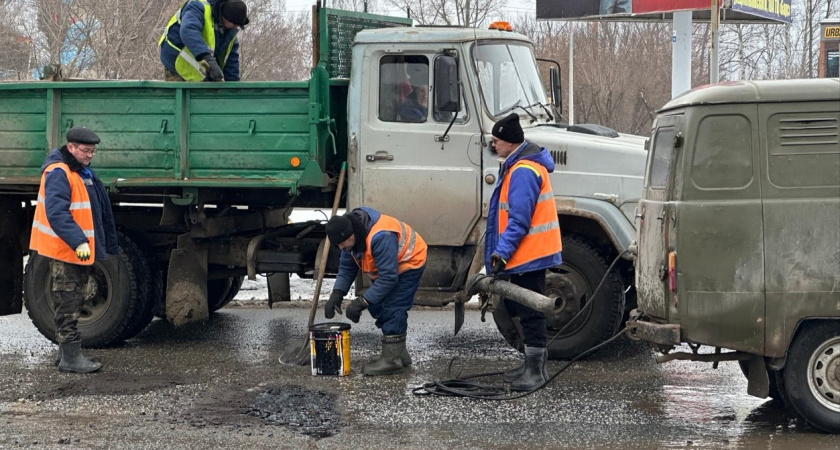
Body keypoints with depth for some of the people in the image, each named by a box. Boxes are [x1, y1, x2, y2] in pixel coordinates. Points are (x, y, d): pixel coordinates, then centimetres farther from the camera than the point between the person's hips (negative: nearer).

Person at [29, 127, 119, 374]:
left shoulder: (83, 171, 15)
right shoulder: (58, 173, -17)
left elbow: (100, 211, 23)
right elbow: (57, 213, -29)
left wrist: (110, 245, 25)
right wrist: (78, 241, -38)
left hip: (81, 250, 10)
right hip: (65, 251, -10)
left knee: (72, 304, 16)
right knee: (68, 305, -5)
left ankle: (66, 351, 24)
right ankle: (70, 357, -2)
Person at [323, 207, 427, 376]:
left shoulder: (380, 237, -39)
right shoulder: (350, 233, -11)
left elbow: (388, 278, -37)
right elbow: (346, 268, -1)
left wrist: (362, 302, -35)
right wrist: (337, 294, -15)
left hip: (409, 262, -9)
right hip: (387, 266, 9)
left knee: (393, 309, -17)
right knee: (378, 307, 7)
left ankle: (392, 360, -13)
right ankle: (399, 353, 19)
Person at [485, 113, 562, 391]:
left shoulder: (522, 171, -19)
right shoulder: (521, 165, 15)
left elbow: (519, 220, -24)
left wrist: (501, 253, -24)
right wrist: (502, 252, 22)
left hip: (528, 254, -11)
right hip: (530, 253, 11)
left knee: (530, 312, -5)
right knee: (523, 309, 16)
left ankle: (535, 370, 0)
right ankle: (533, 365, 25)